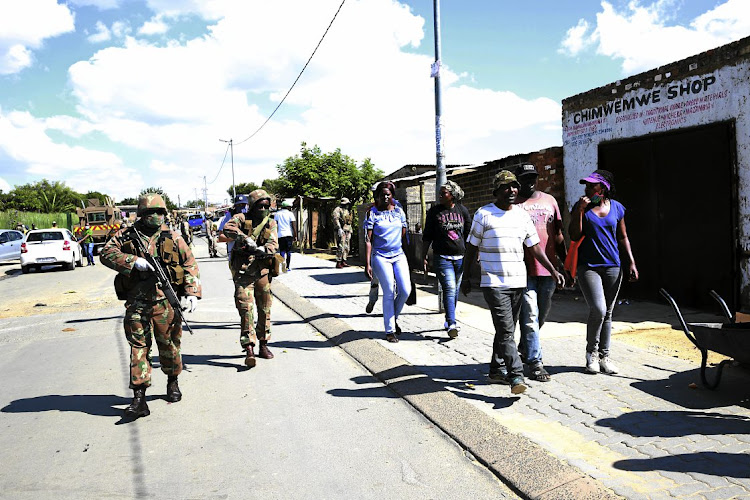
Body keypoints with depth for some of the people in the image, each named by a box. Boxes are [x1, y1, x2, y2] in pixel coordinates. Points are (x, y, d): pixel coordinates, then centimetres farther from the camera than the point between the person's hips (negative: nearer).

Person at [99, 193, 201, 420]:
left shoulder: (173, 238, 6)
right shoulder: (126, 235, 7)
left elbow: (190, 264, 7)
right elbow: (106, 253, -2)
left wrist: (193, 292, -3)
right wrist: (133, 261, -16)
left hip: (166, 301, 0)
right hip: (137, 304, 0)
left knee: (169, 346, 10)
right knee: (138, 348, 0)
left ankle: (173, 382, 33)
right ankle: (139, 399, 4)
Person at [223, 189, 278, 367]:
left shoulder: (271, 223, 8)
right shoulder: (242, 218, 0)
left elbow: (274, 244, -6)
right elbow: (228, 228, -19)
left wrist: (264, 249, -28)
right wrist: (244, 238, -32)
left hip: (263, 271, 4)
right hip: (243, 271, -4)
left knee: (265, 309, 11)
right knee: (246, 309, -11)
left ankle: (263, 345, 26)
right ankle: (249, 349, -11)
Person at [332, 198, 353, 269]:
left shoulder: (347, 211, 22)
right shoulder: (338, 210, -5)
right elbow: (336, 219, -16)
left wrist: (350, 231, 21)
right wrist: (339, 229, -25)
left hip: (347, 231, 9)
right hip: (341, 231, -9)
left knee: (346, 247, 8)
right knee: (341, 247, -13)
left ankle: (343, 261, 15)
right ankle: (338, 263, -11)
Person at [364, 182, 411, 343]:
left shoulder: (399, 212, 10)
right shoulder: (372, 213, -2)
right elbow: (368, 240, -6)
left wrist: (408, 257, 16)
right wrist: (367, 264, -12)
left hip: (399, 255, 4)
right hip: (381, 257, -4)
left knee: (405, 290, -7)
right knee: (389, 292, -5)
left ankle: (393, 317, 21)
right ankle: (390, 330, 8)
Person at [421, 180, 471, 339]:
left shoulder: (462, 210, 8)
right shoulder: (434, 211, 3)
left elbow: (469, 234, 14)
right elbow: (427, 236, 5)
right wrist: (423, 257, 1)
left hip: (460, 257, 3)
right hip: (442, 257, -3)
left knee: (455, 290, 11)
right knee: (449, 289, -14)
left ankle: (449, 318, 28)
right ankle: (452, 324, -19)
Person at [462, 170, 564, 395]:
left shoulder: (522, 215, 11)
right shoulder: (484, 214, -2)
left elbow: (534, 246, 13)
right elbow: (471, 247, 2)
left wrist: (553, 270, 4)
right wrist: (466, 277, 2)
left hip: (518, 282, 5)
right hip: (494, 282, -5)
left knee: (507, 330, 12)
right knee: (505, 330, -12)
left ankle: (497, 371, 25)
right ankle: (516, 376, -11)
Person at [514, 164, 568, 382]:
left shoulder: (549, 200, 13)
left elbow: (558, 235, 16)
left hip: (548, 268, 5)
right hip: (524, 269, -5)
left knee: (542, 313, 16)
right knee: (530, 316, -5)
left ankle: (524, 347, 37)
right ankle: (535, 363, 2)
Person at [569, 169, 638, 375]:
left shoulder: (616, 207, 7)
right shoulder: (581, 206, 0)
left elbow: (623, 237, 13)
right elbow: (575, 236, -7)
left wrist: (631, 262, 7)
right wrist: (580, 210, -14)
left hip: (612, 266, 3)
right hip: (588, 266, -3)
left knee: (607, 313, 8)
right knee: (598, 310, -15)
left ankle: (604, 356, 20)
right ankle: (592, 353, 6)